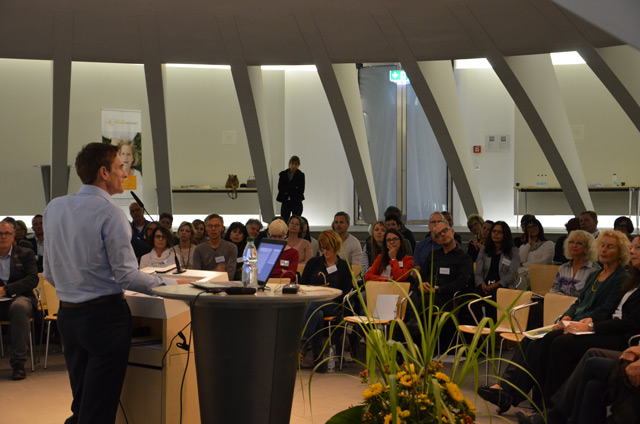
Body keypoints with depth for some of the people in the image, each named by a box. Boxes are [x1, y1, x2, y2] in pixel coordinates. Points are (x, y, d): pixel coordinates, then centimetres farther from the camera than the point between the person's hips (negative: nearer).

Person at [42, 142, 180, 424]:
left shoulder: (54, 207, 7)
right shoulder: (110, 213, -15)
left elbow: (49, 273, 13)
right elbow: (127, 276, -16)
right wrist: (172, 284, -5)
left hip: (67, 314, 7)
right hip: (104, 316, -7)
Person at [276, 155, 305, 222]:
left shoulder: (301, 175, 0)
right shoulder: (283, 174, 5)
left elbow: (301, 190, -6)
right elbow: (280, 188, -4)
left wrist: (287, 191, -8)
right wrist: (294, 188, -10)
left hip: (297, 202, -1)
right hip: (285, 202, 1)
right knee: (283, 222, -4)